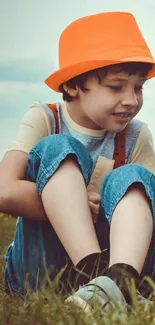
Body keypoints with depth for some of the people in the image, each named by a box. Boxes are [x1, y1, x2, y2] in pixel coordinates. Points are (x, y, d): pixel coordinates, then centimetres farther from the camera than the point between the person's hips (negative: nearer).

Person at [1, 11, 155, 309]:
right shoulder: (43, 120, -5)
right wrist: (84, 206, -18)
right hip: (38, 270, -2)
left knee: (131, 179, -21)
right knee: (57, 149, -19)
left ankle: (119, 278, -49)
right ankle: (95, 273, -40)